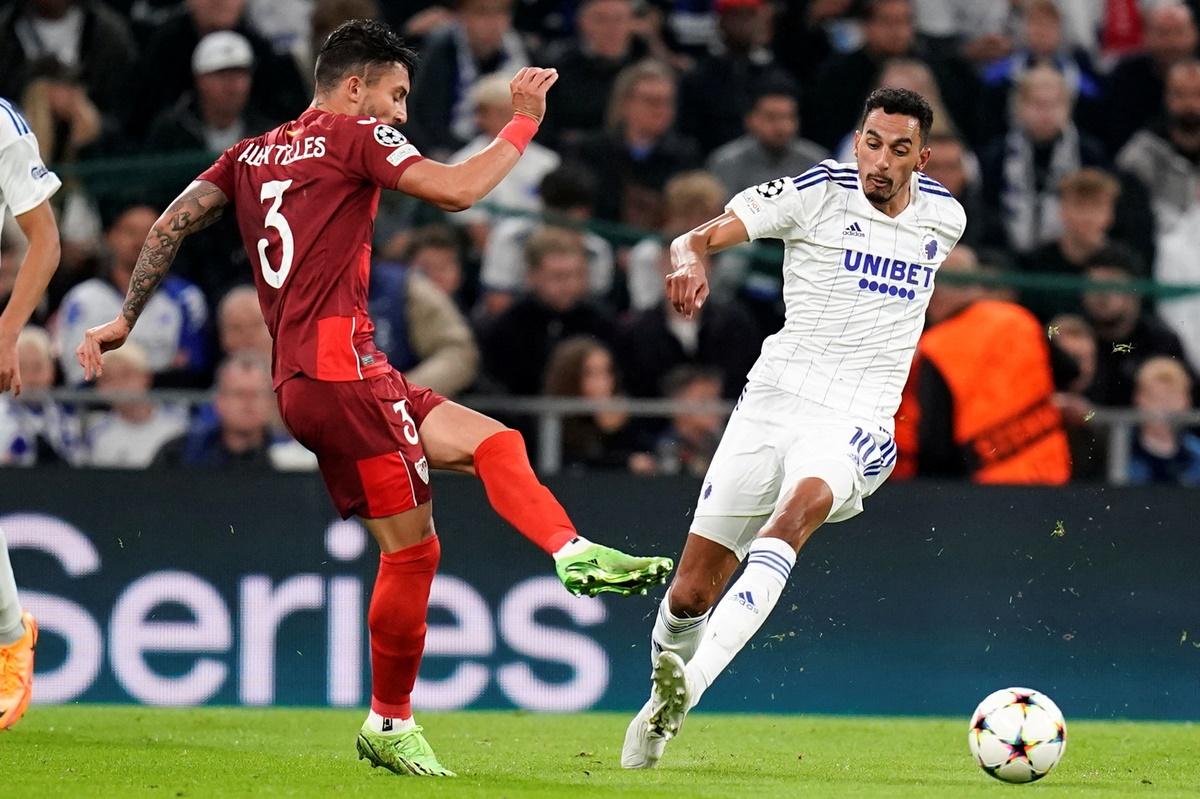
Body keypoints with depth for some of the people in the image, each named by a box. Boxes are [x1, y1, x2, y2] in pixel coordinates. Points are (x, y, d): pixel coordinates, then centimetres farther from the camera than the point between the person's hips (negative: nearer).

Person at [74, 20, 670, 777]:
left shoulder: (253, 154, 20)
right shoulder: (355, 136, -2)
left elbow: (174, 222, 16)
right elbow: (457, 189, -10)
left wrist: (126, 317, 18)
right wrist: (524, 123, 1)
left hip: (301, 380, 9)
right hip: (341, 365, -9)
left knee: (492, 440, 7)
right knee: (412, 545, -7)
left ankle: (574, 553, -10)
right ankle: (391, 727, -4)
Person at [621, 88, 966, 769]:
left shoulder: (945, 218, 8)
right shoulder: (817, 193, -3)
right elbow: (696, 238, -10)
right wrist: (692, 260, -32)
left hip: (854, 425, 0)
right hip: (775, 401, 0)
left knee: (799, 510, -34)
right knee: (691, 592, 1)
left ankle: (688, 686, -46)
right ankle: (661, 704, 31)